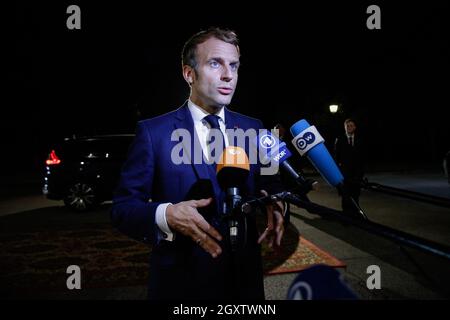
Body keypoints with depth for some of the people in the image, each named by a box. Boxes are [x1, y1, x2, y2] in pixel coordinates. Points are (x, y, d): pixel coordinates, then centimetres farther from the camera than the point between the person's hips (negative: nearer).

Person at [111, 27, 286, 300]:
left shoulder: (252, 128, 3)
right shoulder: (153, 132, -9)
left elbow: (269, 182, 9)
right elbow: (123, 207, -9)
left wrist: (274, 202, -14)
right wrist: (165, 216, -28)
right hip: (181, 282, -3)